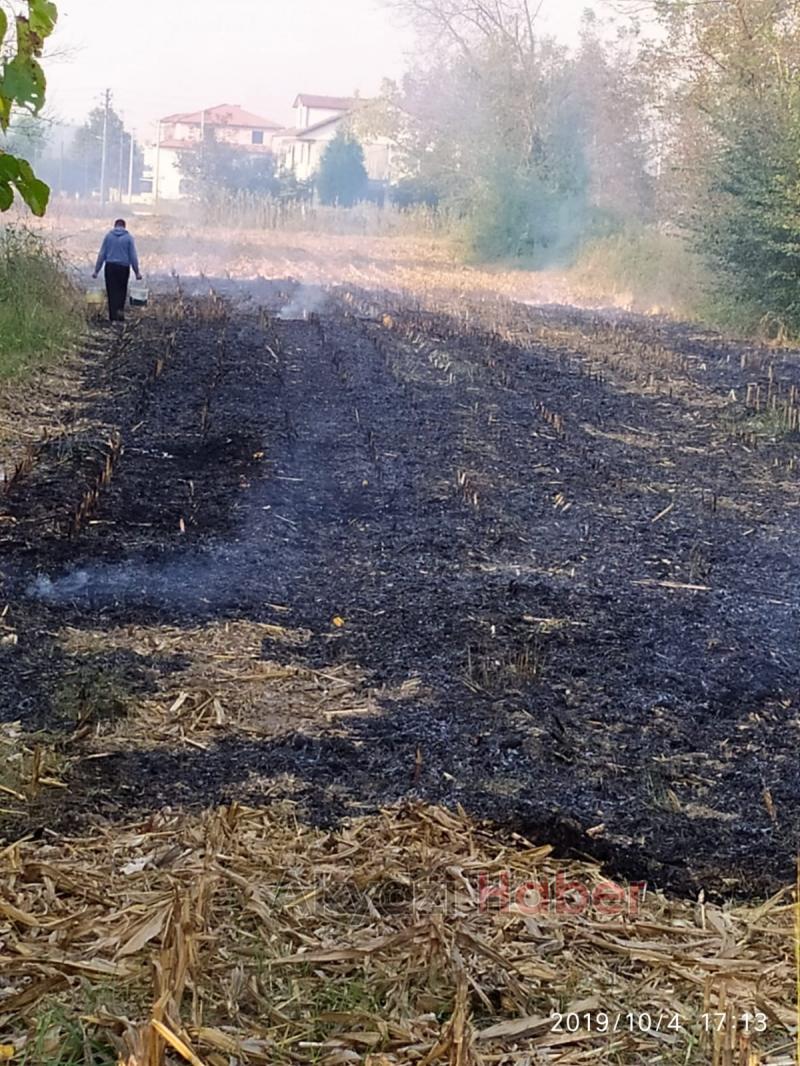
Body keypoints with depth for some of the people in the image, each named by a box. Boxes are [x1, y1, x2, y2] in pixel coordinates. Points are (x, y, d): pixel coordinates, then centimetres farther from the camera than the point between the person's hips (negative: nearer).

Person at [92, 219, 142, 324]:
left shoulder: (108, 236, 4)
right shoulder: (129, 238, 1)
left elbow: (102, 254, 3)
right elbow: (133, 256, -1)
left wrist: (96, 270, 6)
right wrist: (137, 272, 5)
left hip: (110, 267, 0)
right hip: (124, 268, 0)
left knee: (112, 291, 3)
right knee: (122, 291, 15)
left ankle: (113, 316, 0)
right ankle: (120, 309, -5)